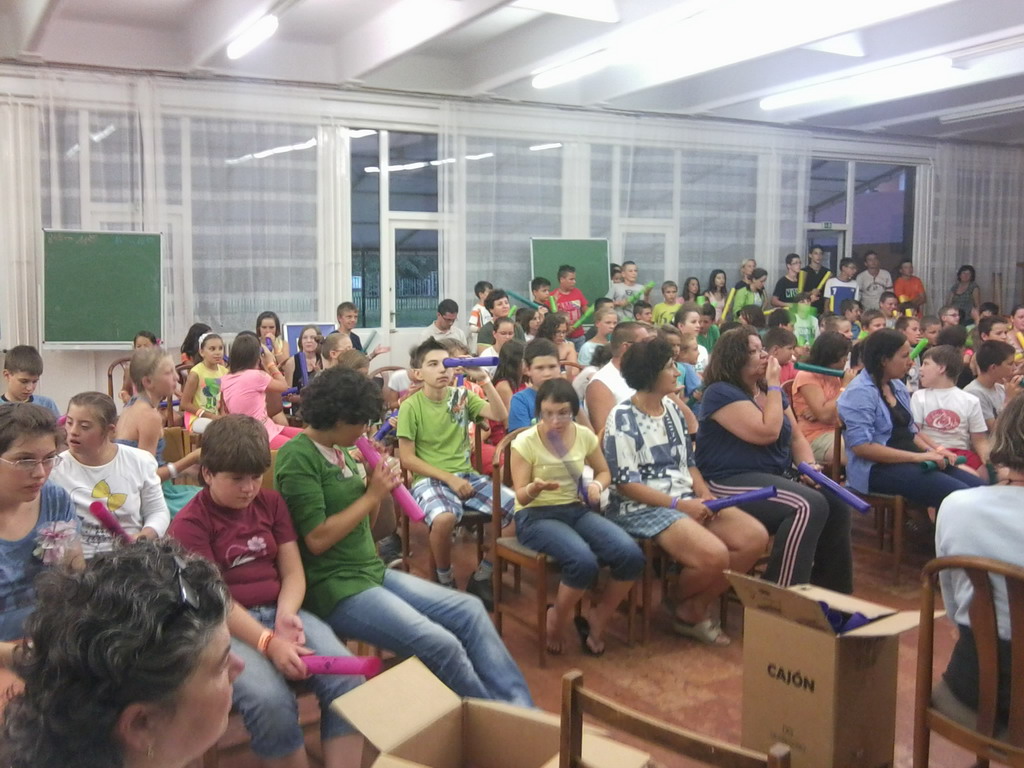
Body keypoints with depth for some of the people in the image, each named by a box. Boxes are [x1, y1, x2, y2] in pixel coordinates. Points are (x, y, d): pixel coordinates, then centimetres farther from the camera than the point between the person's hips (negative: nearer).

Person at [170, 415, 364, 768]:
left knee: (348, 678, -21)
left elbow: (292, 571, 9)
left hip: (279, 612, 5)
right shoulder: (189, 524, -4)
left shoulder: (272, 503, 12)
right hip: (225, 626, -5)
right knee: (270, 700, -33)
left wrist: (286, 614, -14)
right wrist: (268, 643, -26)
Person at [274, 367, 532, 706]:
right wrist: (371, 495, -12)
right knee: (441, 645, -23)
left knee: (470, 610, -1)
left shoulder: (341, 452, 14)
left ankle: (521, 708, 3)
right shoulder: (297, 458, -13)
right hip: (335, 587, -9)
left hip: (374, 571, 9)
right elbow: (317, 539, -19)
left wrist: (377, 490, -2)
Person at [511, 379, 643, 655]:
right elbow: (521, 497, -10)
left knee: (631, 555, -21)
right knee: (584, 562, -34)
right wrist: (535, 488, -34)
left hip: (577, 510, 5)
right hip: (536, 516, -5)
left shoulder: (585, 436, 1)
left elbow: (604, 472, 17)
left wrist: (597, 485, -7)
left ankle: (596, 618, 4)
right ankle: (557, 619, -2)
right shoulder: (525, 442, -11)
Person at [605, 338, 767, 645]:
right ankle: (685, 611, 4)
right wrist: (677, 504, -18)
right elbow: (625, 484, -14)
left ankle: (698, 608, 3)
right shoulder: (623, 418, -10)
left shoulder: (672, 409, 12)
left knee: (755, 536, -10)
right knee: (713, 554, -29)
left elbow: (688, 463, 16)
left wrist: (705, 496, -3)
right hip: (641, 507, -8)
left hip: (686, 499, 8)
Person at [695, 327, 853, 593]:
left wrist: (810, 465, -2)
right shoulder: (721, 393, -12)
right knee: (809, 507, -29)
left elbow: (796, 437, 18)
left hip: (778, 477, 9)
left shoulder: (770, 391, 16)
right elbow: (768, 432, -21)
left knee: (837, 506, -11)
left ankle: (832, 592, 2)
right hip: (733, 483, -9)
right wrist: (774, 386, -11)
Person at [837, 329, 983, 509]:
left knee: (977, 486, -6)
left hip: (910, 461, 9)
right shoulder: (860, 393, -14)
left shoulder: (897, 386, 15)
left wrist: (931, 451, 3)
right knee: (960, 494, -23)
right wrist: (917, 456, -19)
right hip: (877, 468, -9)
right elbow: (861, 446, -21)